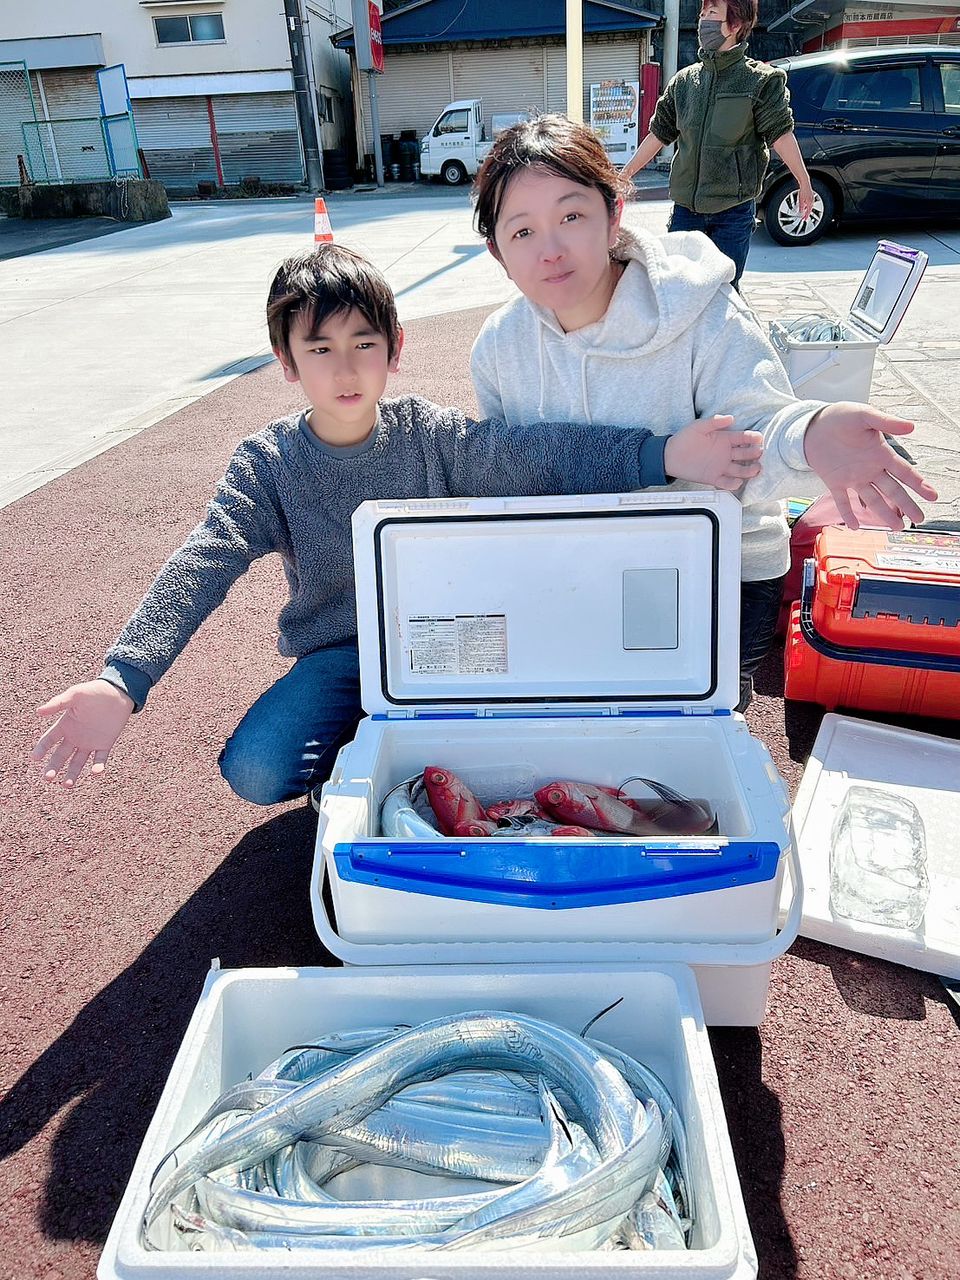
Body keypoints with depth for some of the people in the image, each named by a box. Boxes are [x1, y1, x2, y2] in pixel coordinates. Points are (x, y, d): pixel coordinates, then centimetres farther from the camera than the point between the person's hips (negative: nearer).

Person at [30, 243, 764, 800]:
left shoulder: (429, 436, -8)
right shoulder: (268, 464, -9)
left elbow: (537, 454, -23)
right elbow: (201, 569, -20)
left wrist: (662, 456, -39)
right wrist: (122, 682, -34)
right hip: (337, 656, 0)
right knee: (256, 771, -24)